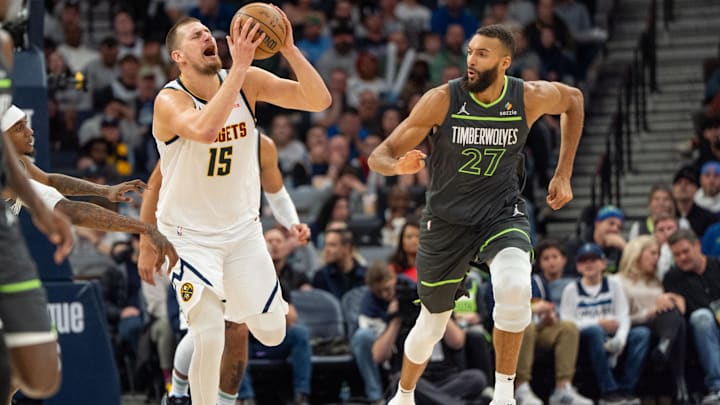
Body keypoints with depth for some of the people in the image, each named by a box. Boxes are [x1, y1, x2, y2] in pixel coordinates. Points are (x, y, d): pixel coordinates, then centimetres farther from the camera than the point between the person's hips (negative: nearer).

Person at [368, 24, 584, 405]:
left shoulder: (530, 98, -14)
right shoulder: (442, 100, -19)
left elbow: (573, 99, 11)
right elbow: (379, 156, -17)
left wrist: (563, 174, 7)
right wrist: (399, 165, -43)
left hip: (502, 212, 0)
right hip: (447, 218, 0)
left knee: (515, 288, -32)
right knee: (432, 324, 12)